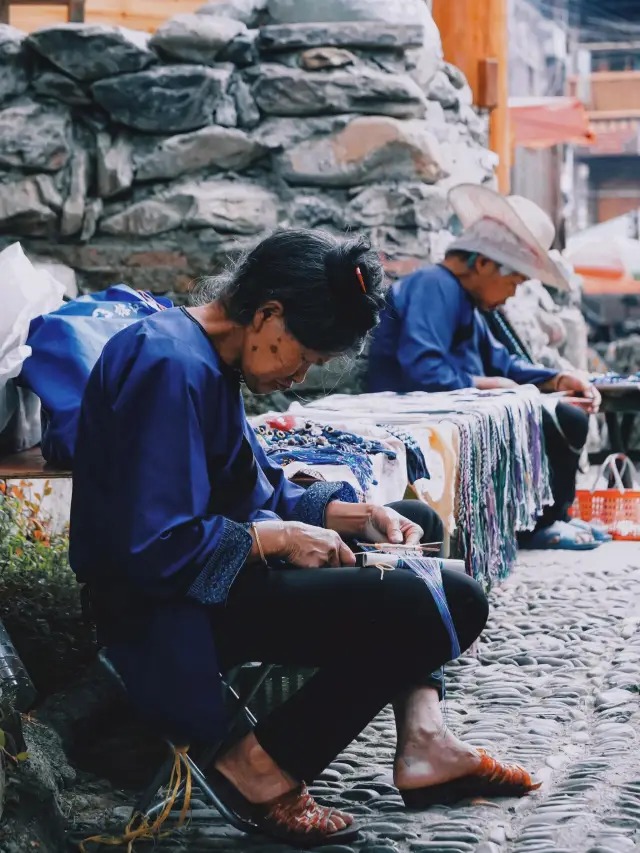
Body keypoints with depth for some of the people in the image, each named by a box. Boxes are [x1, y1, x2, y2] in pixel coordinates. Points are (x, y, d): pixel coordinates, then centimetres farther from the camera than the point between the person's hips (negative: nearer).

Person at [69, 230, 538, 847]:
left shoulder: (207, 357, 10)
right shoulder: (172, 367, -23)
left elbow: (259, 494, 19)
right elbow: (150, 549, -28)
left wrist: (357, 515, 5)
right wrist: (277, 539, -17)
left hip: (217, 569, 12)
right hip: (173, 611, -12)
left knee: (416, 521, 23)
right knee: (453, 604, -19)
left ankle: (420, 748, 10)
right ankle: (261, 772, -11)